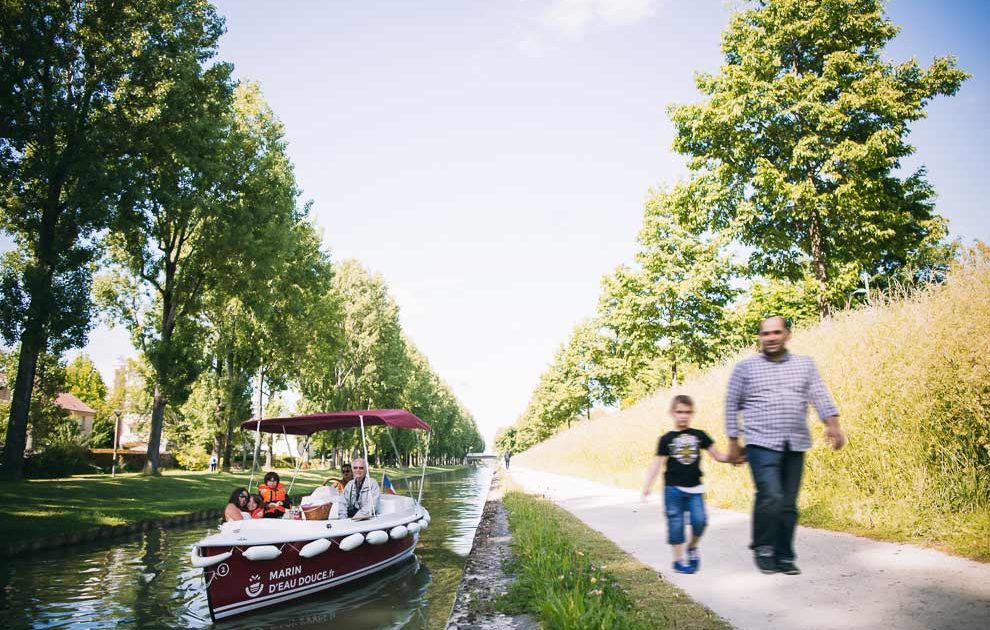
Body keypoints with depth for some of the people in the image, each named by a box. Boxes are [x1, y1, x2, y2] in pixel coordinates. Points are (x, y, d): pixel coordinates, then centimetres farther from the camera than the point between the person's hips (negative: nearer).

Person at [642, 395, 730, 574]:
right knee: (676, 523, 0)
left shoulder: (699, 435, 6)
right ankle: (679, 560, 13)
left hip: (694, 488, 2)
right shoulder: (666, 439, 0)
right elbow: (657, 462, -2)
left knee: (700, 520, -7)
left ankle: (692, 547, 22)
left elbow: (717, 455, 8)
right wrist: (647, 485, -8)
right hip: (673, 488, -2)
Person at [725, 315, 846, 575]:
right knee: (771, 497, -17)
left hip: (795, 446, 3)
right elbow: (732, 406, 9)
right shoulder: (745, 367, 6)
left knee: (789, 504, 5)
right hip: (761, 444, -3)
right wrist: (733, 443, 6)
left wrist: (833, 424, -15)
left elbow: (820, 396, 2)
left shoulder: (805, 364, 13)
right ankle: (763, 549, 5)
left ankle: (784, 557, 20)